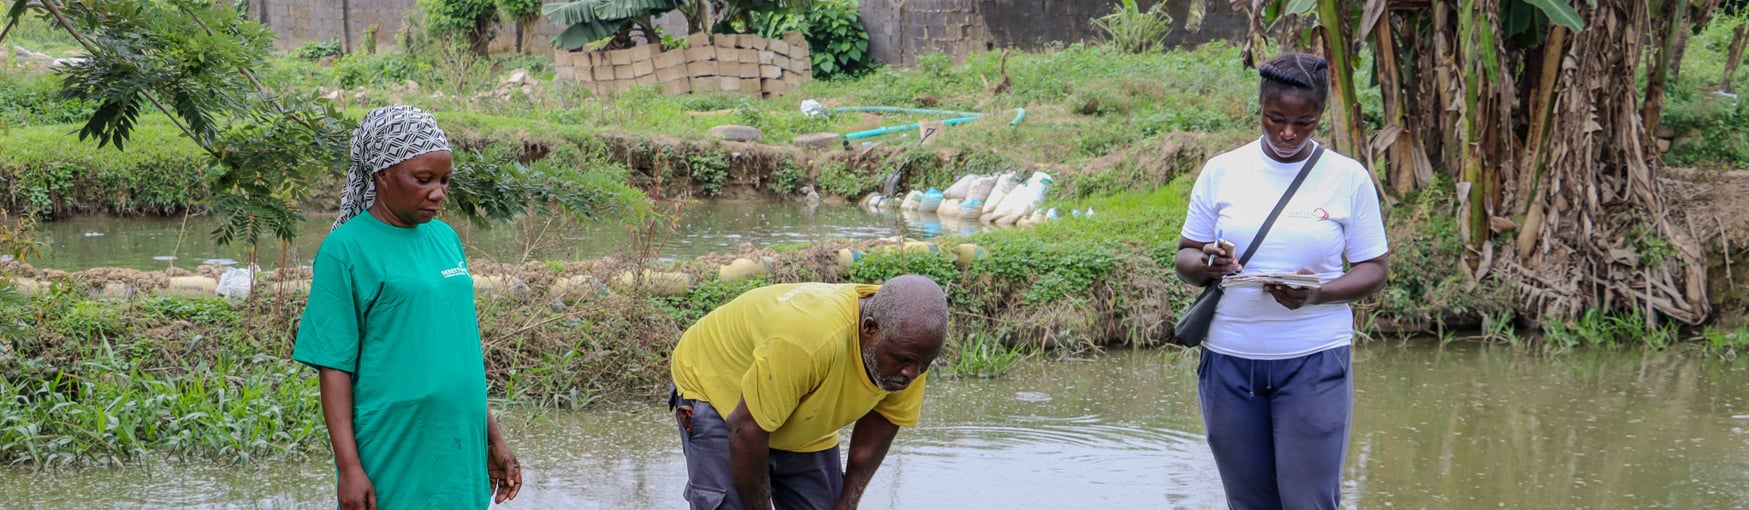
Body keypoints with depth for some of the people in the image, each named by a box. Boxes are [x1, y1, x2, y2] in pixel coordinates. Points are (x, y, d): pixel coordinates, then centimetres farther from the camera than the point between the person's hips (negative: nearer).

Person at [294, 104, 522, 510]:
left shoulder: (445, 238, 11)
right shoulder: (346, 250, -7)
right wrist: (349, 468, -14)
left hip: (458, 457, 6)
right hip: (393, 467, -6)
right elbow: (334, 367, -9)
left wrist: (493, 438, 17)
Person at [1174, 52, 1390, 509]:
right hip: (1229, 360, 2)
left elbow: (1374, 268, 3)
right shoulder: (1221, 172, 5)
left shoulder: (1348, 178, 0)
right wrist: (1206, 265, -16)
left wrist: (1317, 294, -17)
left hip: (1314, 362, -2)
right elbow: (1185, 258, 9)